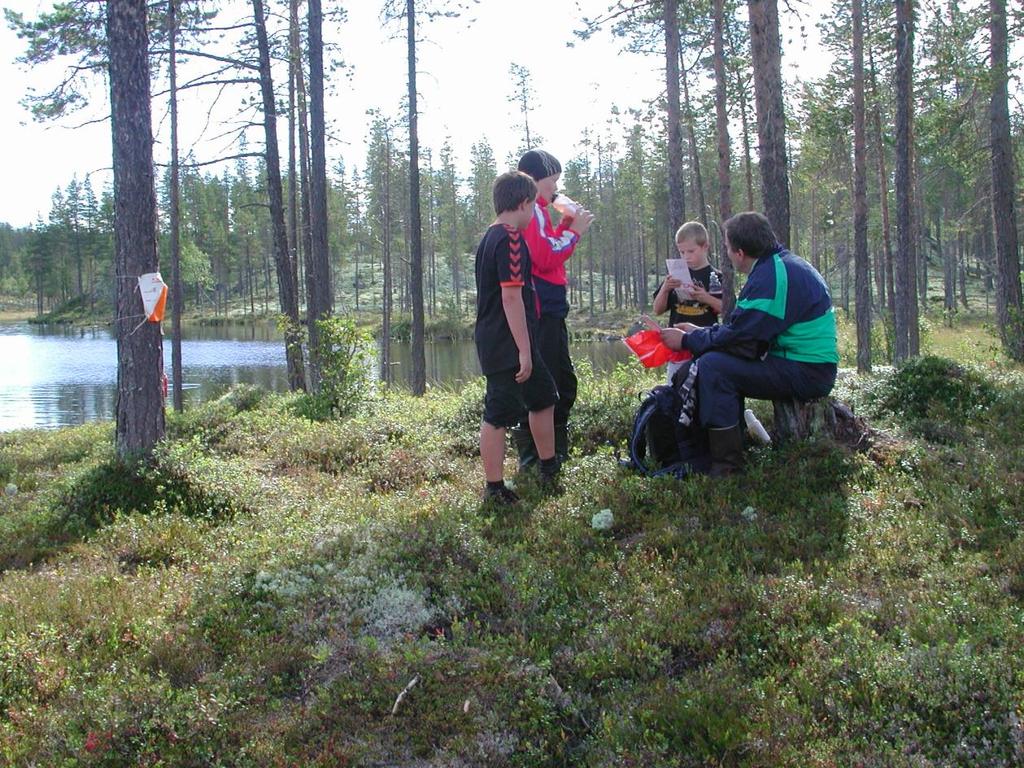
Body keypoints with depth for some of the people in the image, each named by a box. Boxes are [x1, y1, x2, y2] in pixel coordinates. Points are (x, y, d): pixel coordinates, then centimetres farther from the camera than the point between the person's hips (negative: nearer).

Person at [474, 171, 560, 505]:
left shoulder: (490, 237, 14)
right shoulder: (511, 239, -17)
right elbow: (511, 296, -23)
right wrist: (524, 350, -22)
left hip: (492, 339, 10)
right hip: (507, 343, -10)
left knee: (543, 397, 20)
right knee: (498, 415, -2)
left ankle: (550, 470, 32)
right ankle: (495, 489, 7)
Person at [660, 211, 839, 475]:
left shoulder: (771, 277, -20)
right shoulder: (780, 266, 13)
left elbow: (738, 337, -19)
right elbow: (742, 326, 19)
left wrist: (687, 340, -6)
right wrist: (700, 332, 17)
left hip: (807, 373, -11)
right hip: (810, 367, 11)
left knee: (713, 365, -19)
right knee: (718, 359, 18)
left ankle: (727, 467, -15)